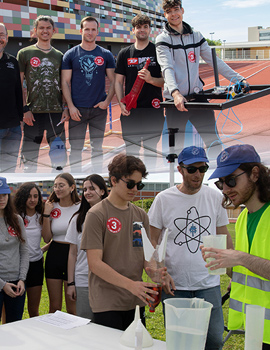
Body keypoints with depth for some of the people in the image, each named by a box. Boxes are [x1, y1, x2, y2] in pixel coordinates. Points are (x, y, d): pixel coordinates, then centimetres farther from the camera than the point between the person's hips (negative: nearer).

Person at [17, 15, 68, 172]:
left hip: (56, 111, 3)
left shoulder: (59, 56, 12)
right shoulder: (25, 53, 3)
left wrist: (66, 107, 2)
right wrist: (25, 109, -9)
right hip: (33, 112, -3)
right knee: (29, 154, 1)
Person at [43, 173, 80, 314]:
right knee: (54, 306, 10)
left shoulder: (80, 208, -5)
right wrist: (46, 214, -4)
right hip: (54, 255, 3)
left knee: (72, 308, 3)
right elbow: (47, 238, 2)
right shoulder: (52, 208, 5)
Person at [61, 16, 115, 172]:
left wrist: (107, 101, -8)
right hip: (77, 109, -1)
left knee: (97, 148, 9)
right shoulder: (70, 55, 3)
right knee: (75, 149, 1)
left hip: (99, 109, 1)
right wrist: (71, 106, -9)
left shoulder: (106, 55, 6)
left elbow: (113, 80, 8)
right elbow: (65, 82, 1)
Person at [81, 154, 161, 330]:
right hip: (107, 303, -5)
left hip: (136, 302, 6)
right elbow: (95, 263, -14)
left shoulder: (141, 215, 10)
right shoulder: (97, 214, -8)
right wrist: (130, 284, -23)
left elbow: (146, 255, 12)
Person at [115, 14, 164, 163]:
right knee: (131, 149, 6)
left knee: (151, 148, 4)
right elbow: (118, 81, 10)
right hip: (130, 110, 2)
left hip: (153, 108, -2)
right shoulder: (124, 53, 9)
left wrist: (150, 79, -20)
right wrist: (121, 103, -4)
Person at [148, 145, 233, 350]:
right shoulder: (164, 199, -3)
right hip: (174, 286, -1)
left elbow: (224, 239, 11)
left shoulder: (215, 197, 4)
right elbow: (152, 240, 1)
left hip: (209, 284, 2)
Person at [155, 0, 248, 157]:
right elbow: (167, 68, -17)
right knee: (176, 148, 1)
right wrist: (175, 93, -35)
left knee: (214, 142, 0)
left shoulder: (196, 36, 12)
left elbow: (214, 61, 13)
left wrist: (239, 79, 5)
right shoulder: (163, 40, -2)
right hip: (176, 100, -4)